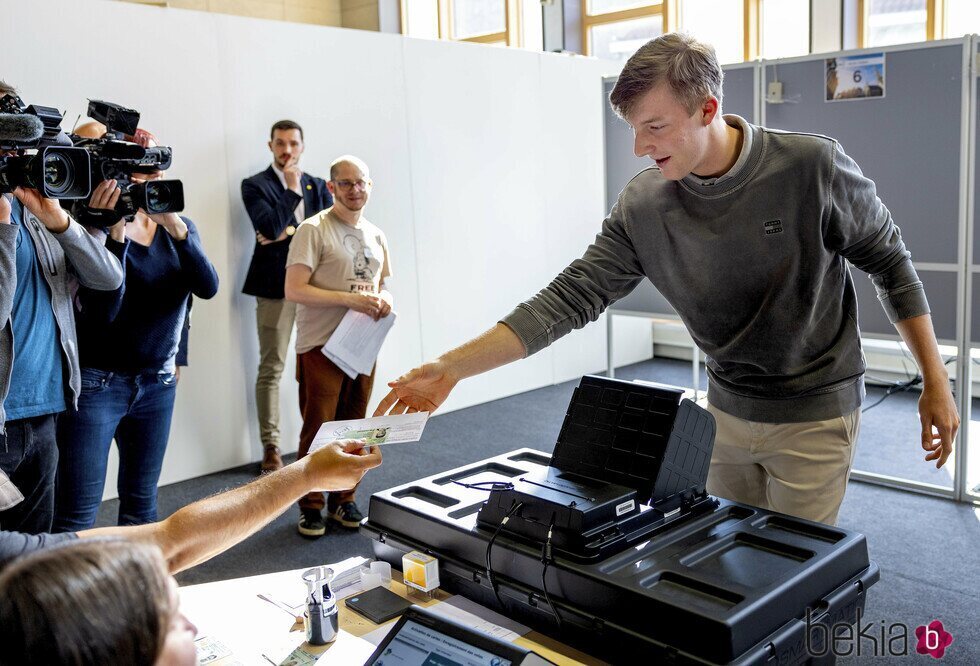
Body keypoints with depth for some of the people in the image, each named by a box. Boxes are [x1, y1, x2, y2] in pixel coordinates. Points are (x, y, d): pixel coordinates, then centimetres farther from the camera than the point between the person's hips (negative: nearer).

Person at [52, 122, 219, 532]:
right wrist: (115, 233, -27)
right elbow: (102, 311, -21)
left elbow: (207, 287, -12)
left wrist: (176, 226, -24)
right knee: (77, 516, -3)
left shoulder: (178, 229, 5)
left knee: (141, 504, 15)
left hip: (158, 382, 5)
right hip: (96, 382, -5)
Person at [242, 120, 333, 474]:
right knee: (271, 369, -1)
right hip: (276, 285, -3)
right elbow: (270, 227, -13)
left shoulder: (318, 186, 15)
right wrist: (293, 190, -8)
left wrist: (290, 231, -6)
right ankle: (270, 447, 6)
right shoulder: (255, 185, 3)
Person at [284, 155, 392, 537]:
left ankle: (343, 501, 26)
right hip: (320, 346, -6)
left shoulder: (376, 236, 14)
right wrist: (351, 299, -21)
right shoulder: (313, 230, -7)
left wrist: (384, 300, -1)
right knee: (318, 430, 0)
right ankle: (310, 507, 14)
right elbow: (294, 290, -16)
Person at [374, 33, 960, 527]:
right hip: (729, 409, 4)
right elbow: (570, 298, -14)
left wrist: (935, 383, -5)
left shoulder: (813, 166, -20)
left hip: (816, 413, -3)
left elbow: (889, 260, -7)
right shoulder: (643, 207, -13)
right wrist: (451, 369, -21)